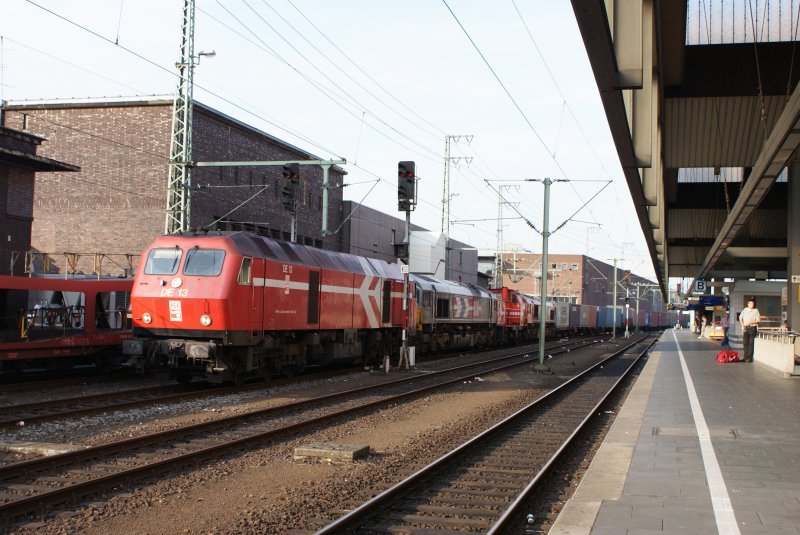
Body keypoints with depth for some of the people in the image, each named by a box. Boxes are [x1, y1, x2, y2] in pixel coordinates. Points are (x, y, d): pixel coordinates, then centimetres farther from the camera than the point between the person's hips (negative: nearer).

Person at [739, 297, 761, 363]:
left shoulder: (756, 311, -2)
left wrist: (750, 323, -14)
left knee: (751, 343, -3)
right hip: (745, 328, 4)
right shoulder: (745, 310, 8)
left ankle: (750, 358, -1)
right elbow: (740, 317, 17)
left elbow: (758, 320, -6)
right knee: (745, 343, 7)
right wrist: (742, 325, 7)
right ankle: (746, 357, 15)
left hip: (752, 328, -4)